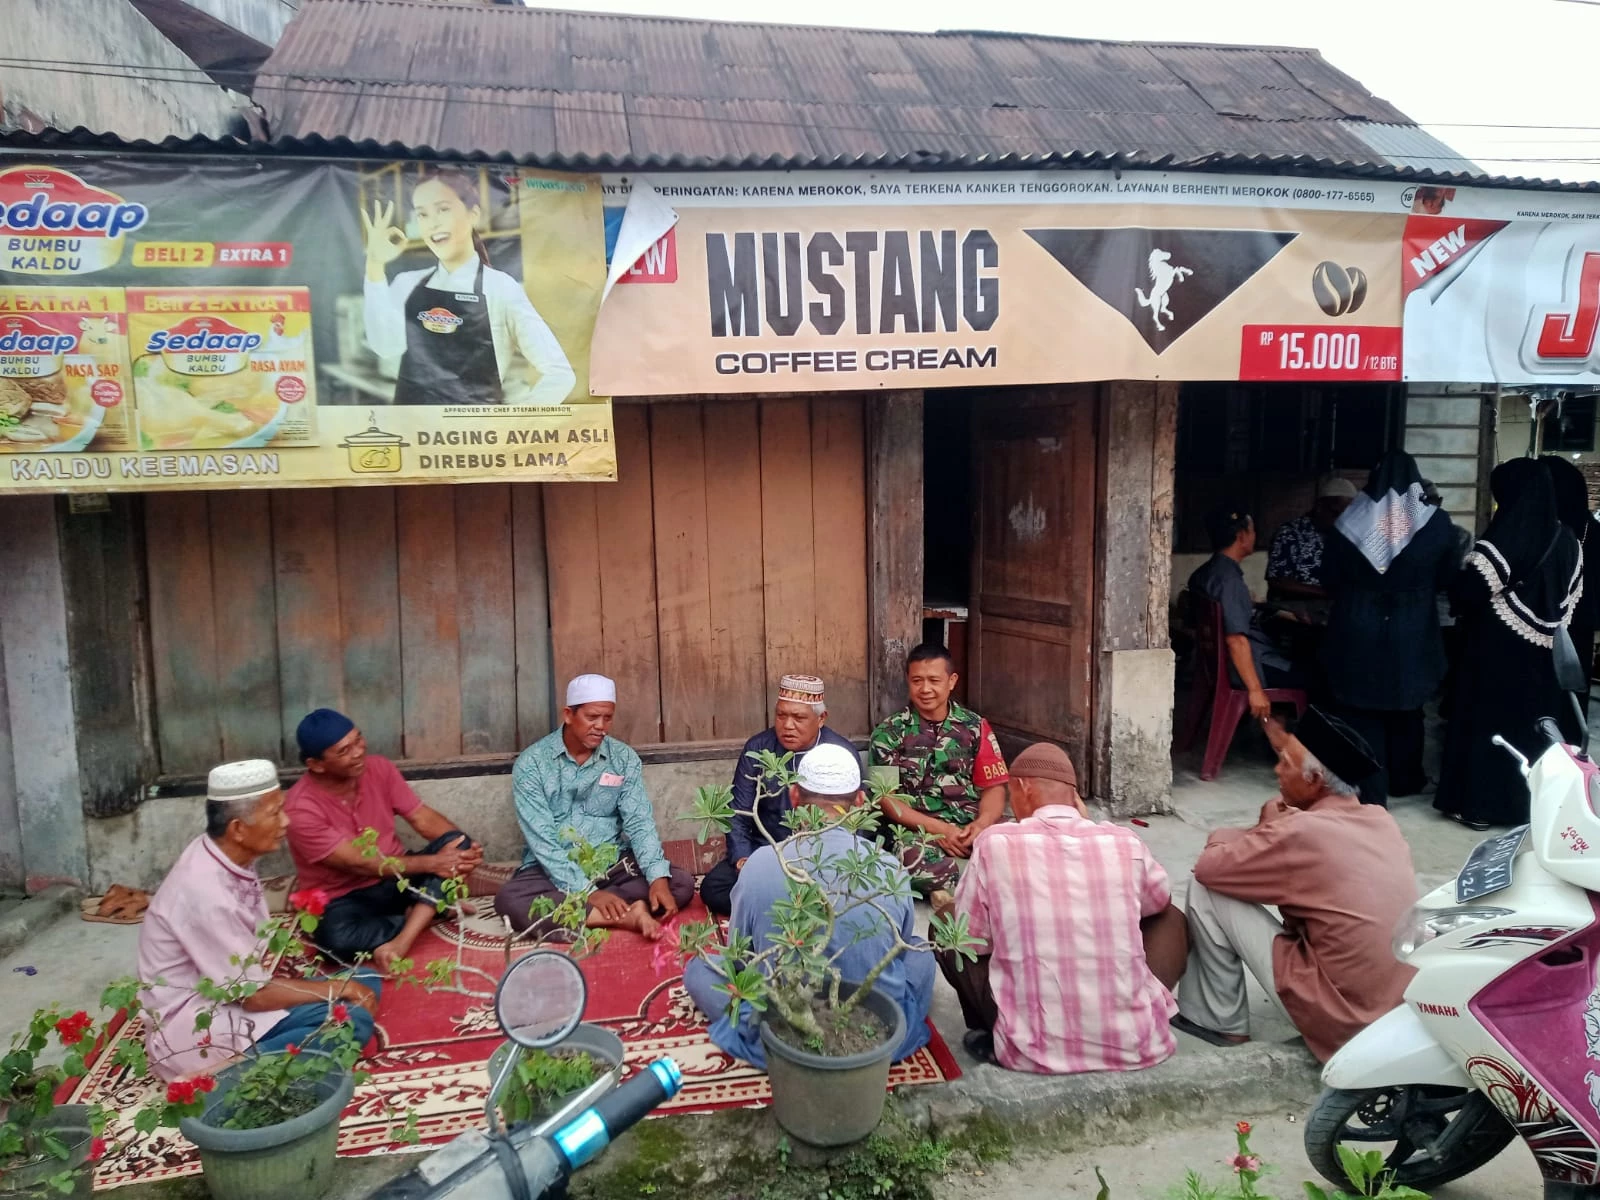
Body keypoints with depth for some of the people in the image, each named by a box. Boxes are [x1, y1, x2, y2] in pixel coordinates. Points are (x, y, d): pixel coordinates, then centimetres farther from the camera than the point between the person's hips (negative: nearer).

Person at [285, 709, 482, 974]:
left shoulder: (379, 767, -6)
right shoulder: (302, 809, -23)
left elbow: (423, 818, -4)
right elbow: (359, 863, -24)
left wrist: (465, 847, -24)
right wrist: (432, 863, -26)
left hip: (396, 877, 5)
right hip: (344, 898, -5)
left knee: (455, 842, -20)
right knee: (338, 938, -39)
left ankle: (399, 944, -32)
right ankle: (436, 908, -14)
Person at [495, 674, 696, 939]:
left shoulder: (624, 758, 1)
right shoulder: (531, 763, -8)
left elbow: (639, 823, -6)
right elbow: (541, 839, -16)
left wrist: (658, 878, -24)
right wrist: (588, 891, -26)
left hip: (613, 865, 3)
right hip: (553, 871, -2)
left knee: (681, 882, -18)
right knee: (510, 899, -33)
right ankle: (626, 916, -32)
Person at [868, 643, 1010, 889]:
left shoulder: (975, 727, 13)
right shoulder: (888, 733, 5)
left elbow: (994, 787, 9)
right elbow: (887, 798, -1)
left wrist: (982, 824, -13)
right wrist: (937, 828, -14)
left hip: (972, 826, 2)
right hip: (917, 830, -2)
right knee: (922, 863, -38)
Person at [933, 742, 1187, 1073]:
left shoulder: (995, 843, -8)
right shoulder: (1125, 841, -1)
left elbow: (971, 939, 2)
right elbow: (1160, 901, 21)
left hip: (1035, 1051, -2)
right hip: (1134, 1045, 2)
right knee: (1171, 917, 27)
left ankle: (997, 1041, 18)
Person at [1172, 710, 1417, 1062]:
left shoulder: (1300, 834, -20)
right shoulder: (1383, 821, 2)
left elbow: (1209, 866, -8)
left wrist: (1263, 829, 5)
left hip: (1340, 1019, -8)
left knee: (1206, 889, -4)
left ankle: (1217, 1019, 11)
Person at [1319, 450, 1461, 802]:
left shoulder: (1351, 520, -6)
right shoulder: (1436, 523, -4)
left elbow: (1329, 579, 0)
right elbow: (1448, 576, 8)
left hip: (1358, 630, -2)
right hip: (1413, 632, 2)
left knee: (1361, 711, 6)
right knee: (1406, 710, 19)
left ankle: (1369, 789, 6)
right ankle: (1404, 780, 34)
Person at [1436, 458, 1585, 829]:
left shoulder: (1504, 538, -19)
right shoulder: (1568, 540, 2)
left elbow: (1467, 593, -20)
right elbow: (1572, 595, 10)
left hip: (1499, 648, -6)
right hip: (1545, 652, 6)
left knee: (1490, 718, 3)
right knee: (1537, 720, 16)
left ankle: (1480, 804, 8)